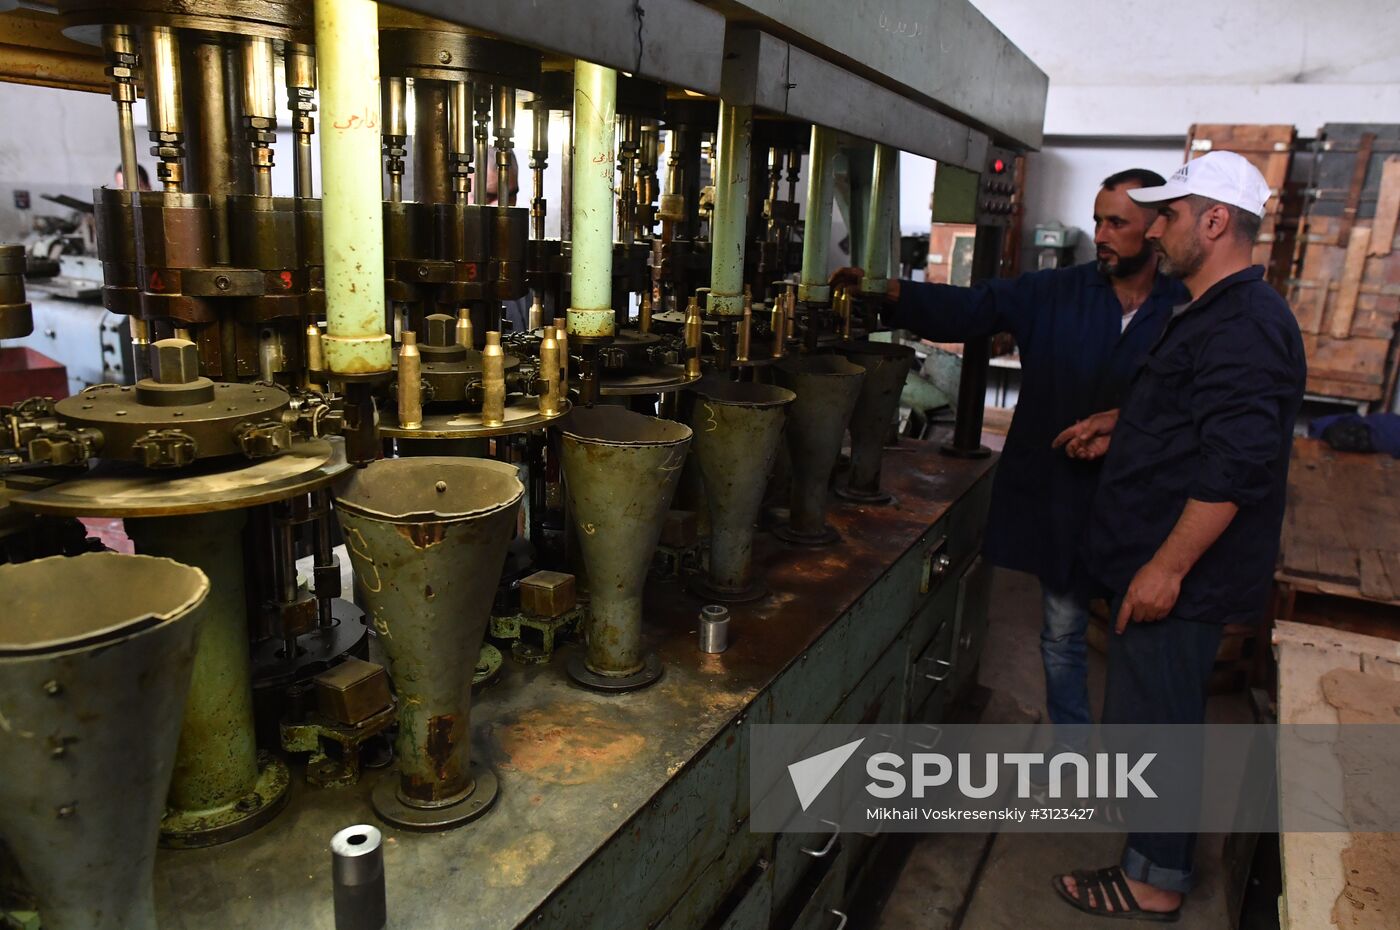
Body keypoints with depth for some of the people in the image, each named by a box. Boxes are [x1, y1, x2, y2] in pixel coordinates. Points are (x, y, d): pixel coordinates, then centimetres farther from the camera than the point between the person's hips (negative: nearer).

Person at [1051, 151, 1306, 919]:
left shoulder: (1243, 325, -21)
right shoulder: (1222, 312, 13)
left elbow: (1237, 465, -27)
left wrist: (1167, 567, -25)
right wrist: (1120, 423, 13)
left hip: (1181, 573, -10)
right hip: (1163, 556, 10)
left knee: (1154, 715, 2)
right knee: (1157, 710, 24)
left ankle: (1154, 881, 19)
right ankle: (1153, 824, 43)